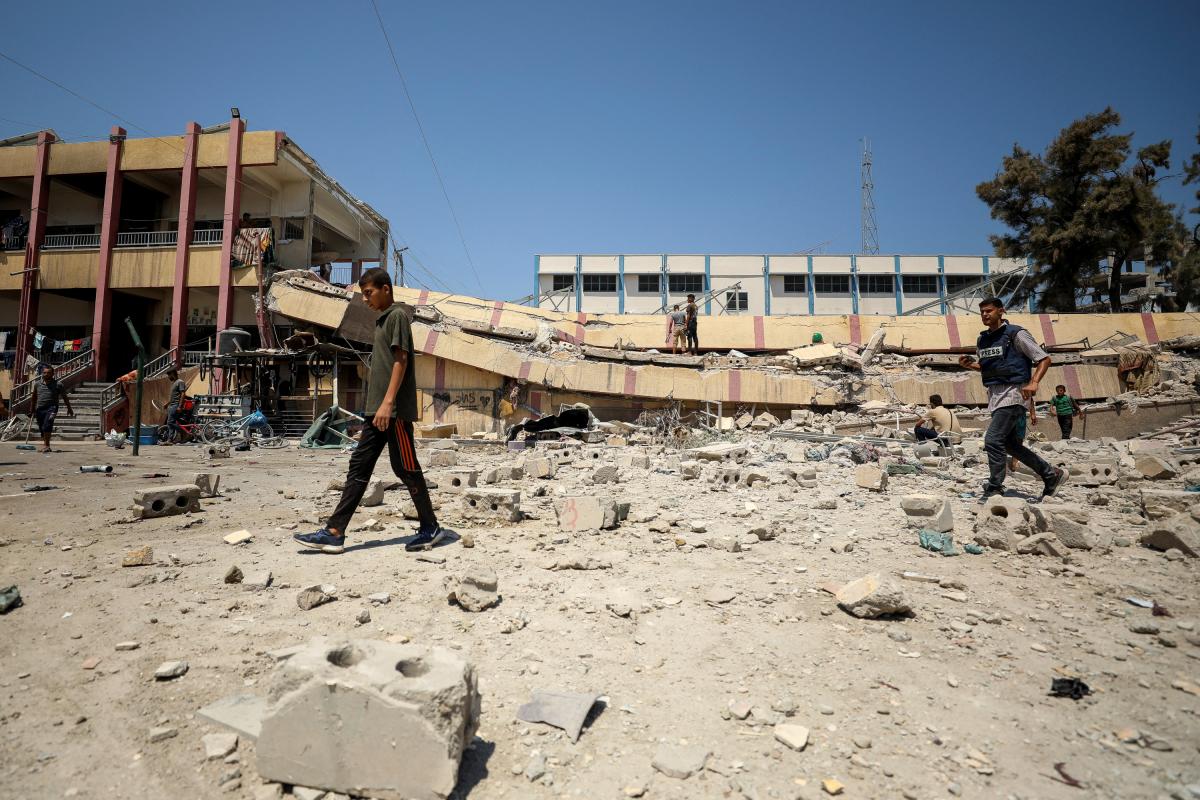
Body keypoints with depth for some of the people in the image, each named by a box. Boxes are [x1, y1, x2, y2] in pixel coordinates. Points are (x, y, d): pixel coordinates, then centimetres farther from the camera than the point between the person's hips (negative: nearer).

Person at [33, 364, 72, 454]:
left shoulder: (58, 384, 2)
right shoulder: (37, 384, 11)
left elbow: (65, 397, 10)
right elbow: (34, 398, 22)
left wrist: (69, 409, 14)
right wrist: (33, 410, 25)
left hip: (51, 407, -4)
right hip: (40, 409, 5)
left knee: (47, 425, -24)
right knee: (42, 429, 11)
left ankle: (46, 445, -22)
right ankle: (46, 446, 23)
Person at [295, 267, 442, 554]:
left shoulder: (397, 315, -5)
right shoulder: (382, 320, 22)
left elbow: (401, 360, -15)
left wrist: (388, 402, -23)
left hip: (395, 410, -9)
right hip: (377, 411, 9)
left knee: (406, 468, -3)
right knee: (359, 466, 5)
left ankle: (430, 528, 10)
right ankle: (334, 532, 7)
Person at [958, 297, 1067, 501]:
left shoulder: (1015, 334, -8)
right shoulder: (982, 340, 13)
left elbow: (1044, 359, -7)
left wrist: (1033, 383, -22)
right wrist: (968, 364, 6)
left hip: (1012, 394, -8)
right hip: (994, 395, 8)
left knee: (993, 440, -15)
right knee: (1010, 444, 14)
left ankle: (994, 489, -6)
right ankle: (1051, 475, 30)